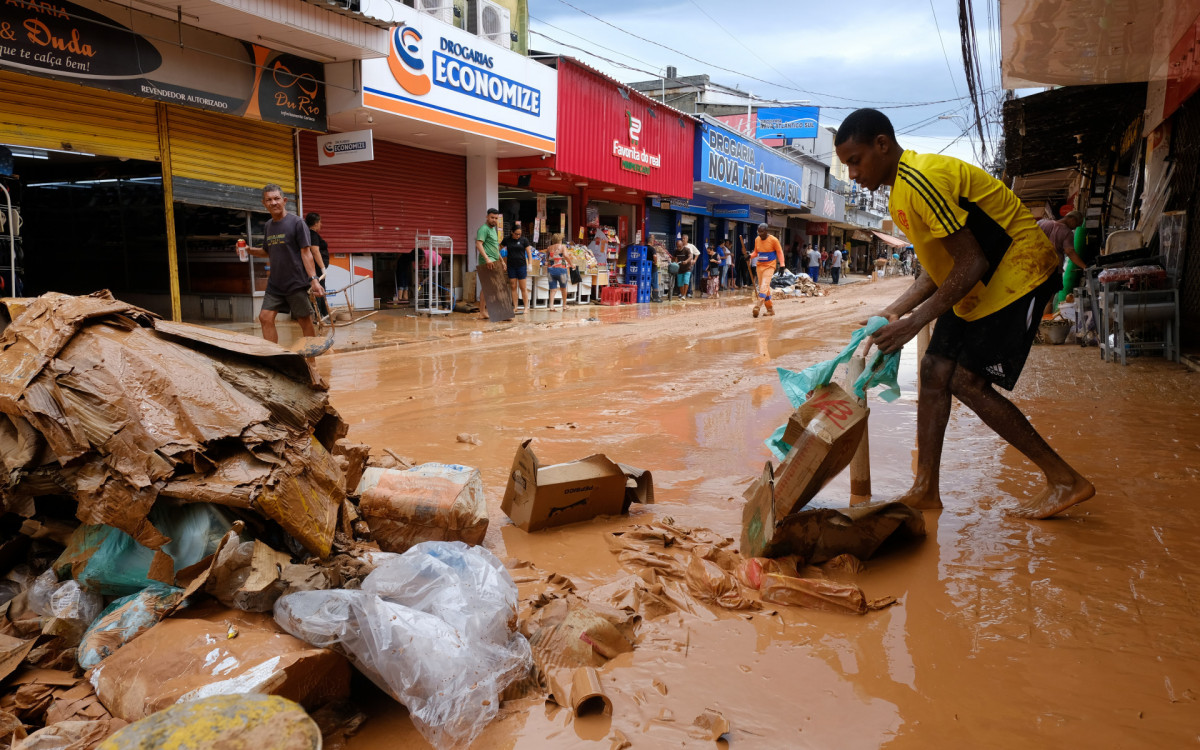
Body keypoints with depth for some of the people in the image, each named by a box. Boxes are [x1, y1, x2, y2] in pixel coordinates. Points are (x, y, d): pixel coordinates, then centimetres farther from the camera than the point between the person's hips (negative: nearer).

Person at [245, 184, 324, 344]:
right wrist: (249, 250, 4)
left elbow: (306, 253, -11)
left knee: (305, 321, 0)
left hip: (296, 283, -6)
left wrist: (313, 279, -19)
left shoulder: (296, 222, -7)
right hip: (275, 283, 6)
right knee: (265, 318, 0)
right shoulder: (268, 226, 12)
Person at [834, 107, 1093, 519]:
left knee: (967, 382, -12)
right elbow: (940, 267, 10)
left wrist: (915, 321, -24)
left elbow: (973, 262, -25)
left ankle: (1066, 480, 2)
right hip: (978, 285, 10)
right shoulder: (900, 192, 9)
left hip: (1019, 271, -10)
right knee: (934, 370, 4)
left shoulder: (922, 179, -23)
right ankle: (925, 489, 10)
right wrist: (894, 312, 0)